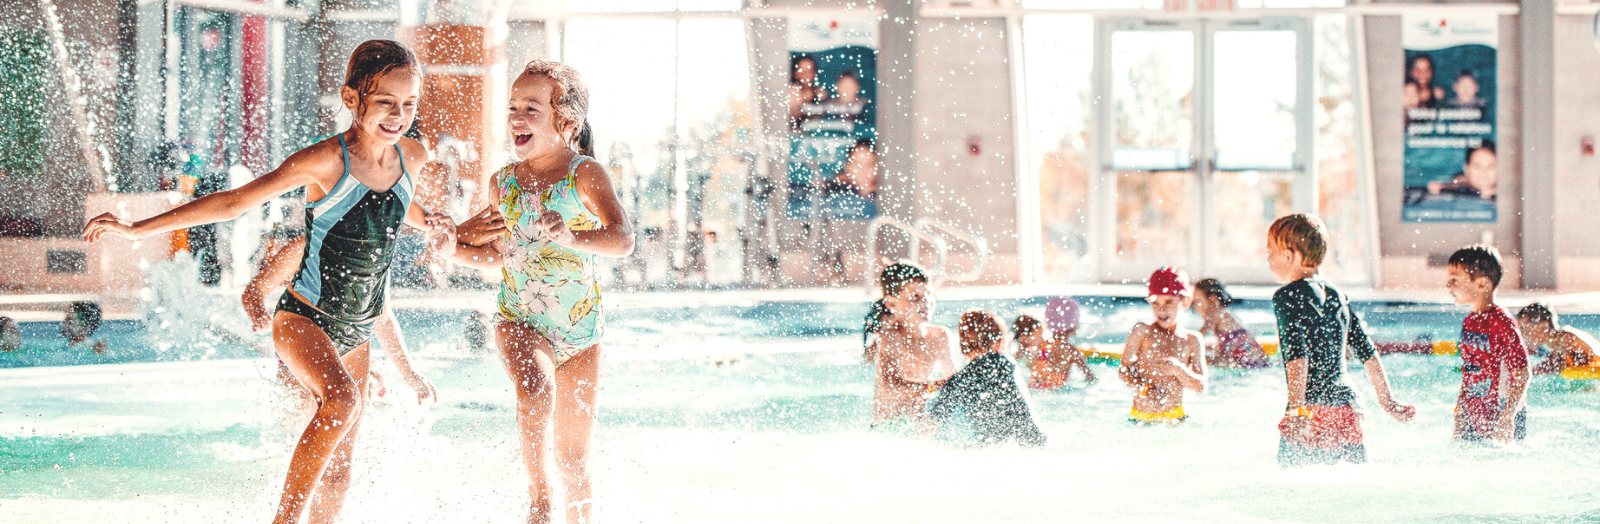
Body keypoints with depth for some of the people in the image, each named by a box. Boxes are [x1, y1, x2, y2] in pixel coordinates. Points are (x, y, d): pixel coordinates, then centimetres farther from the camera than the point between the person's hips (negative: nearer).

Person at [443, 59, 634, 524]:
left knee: (574, 458, 5)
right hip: (519, 320, 1)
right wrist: (452, 247, -2)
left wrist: (572, 237, -41)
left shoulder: (585, 175, -9)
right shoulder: (502, 184, 3)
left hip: (580, 327, -1)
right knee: (534, 385, -32)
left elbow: (623, 239, -23)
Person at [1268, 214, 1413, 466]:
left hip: (1313, 412, -7)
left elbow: (1297, 356, -18)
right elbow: (1367, 351, 21)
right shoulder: (1335, 295, 17)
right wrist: (1387, 401, 28)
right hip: (1349, 407, 7)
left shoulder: (1287, 296, -5)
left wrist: (1297, 410, -25)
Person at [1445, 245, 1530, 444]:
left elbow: (1522, 374, -18)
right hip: (1474, 418, 7)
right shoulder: (1469, 322, 9)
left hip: (1500, 416, -7)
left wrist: (1507, 418, -21)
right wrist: (1459, 413, 14)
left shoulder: (1501, 323, -16)